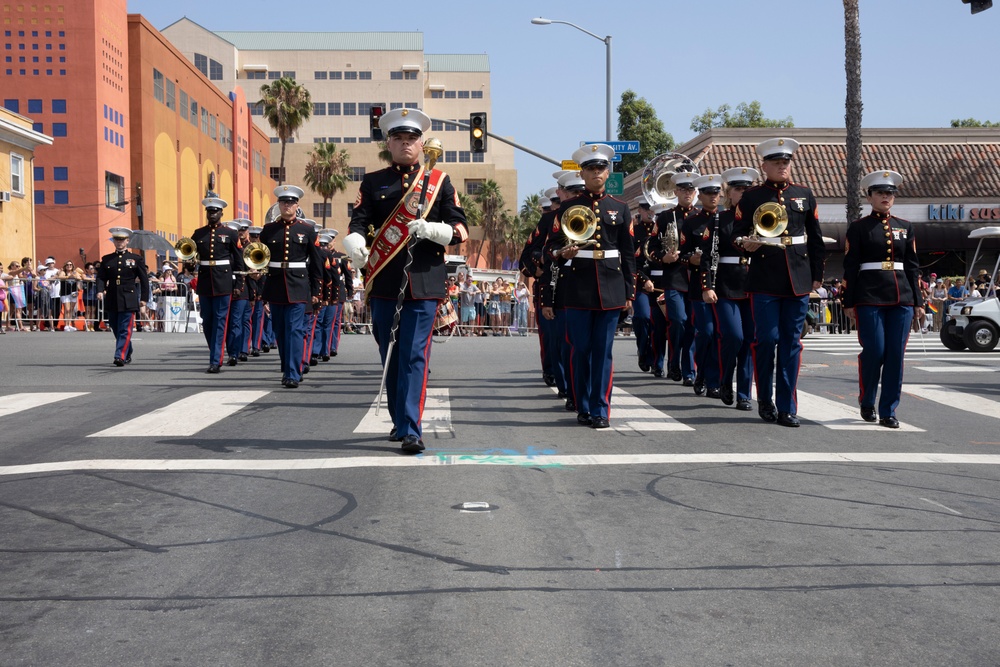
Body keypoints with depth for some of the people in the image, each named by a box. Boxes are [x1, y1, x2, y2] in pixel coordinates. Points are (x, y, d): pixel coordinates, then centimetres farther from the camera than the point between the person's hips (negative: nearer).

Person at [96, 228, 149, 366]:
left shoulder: (136, 258, 5)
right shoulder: (106, 259, 11)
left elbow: (144, 279, 5)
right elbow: (101, 277, 7)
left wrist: (144, 298, 0)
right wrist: (100, 290, -12)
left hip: (128, 301, -4)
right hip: (111, 300, 4)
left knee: (125, 330, -10)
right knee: (116, 329, 11)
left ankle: (121, 356, -14)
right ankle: (128, 354, 27)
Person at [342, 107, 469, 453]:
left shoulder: (440, 181, 9)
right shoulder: (373, 182, 11)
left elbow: (460, 228, 6)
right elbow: (359, 222, -1)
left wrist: (432, 230, -15)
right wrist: (355, 244, -24)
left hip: (424, 281, -2)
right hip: (384, 281, 2)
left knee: (414, 354, -8)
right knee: (389, 355, 10)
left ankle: (410, 430, -10)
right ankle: (399, 420, 26)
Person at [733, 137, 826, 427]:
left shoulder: (805, 195, 12)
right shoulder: (751, 197, 4)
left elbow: (816, 238, 15)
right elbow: (737, 234, 4)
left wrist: (817, 275, 12)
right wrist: (745, 244, -19)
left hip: (798, 280, 3)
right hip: (765, 280, -3)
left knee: (792, 341, 3)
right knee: (767, 338, -4)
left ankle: (787, 407, 7)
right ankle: (765, 400, 14)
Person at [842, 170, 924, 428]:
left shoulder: (905, 228, 14)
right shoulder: (858, 228, 3)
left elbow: (913, 266, 14)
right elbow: (850, 267, 0)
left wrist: (918, 301, 9)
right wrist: (849, 302, -4)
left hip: (901, 299, 4)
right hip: (869, 298, -3)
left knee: (896, 354, 0)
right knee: (873, 351, -7)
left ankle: (888, 412, 6)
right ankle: (866, 402, 16)